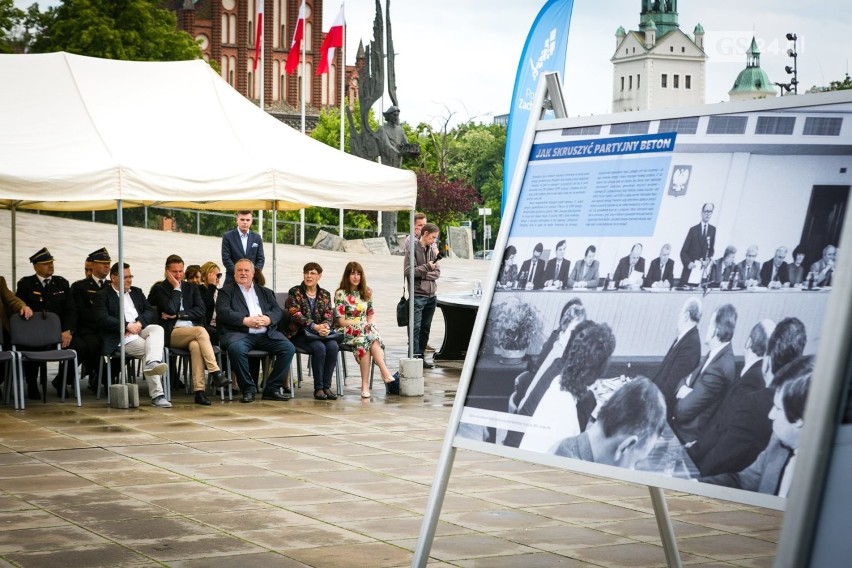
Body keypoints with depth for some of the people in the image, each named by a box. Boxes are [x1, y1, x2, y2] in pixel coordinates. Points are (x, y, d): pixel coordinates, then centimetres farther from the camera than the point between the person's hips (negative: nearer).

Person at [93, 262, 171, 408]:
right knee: (149, 349, -29)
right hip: (122, 337, -5)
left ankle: (152, 363, -52)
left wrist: (139, 323, -8)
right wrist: (128, 326, -18)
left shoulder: (137, 292, 24)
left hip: (141, 329, 5)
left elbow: (150, 312, 14)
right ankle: (156, 394, -38)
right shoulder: (102, 296, 5)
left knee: (157, 329, -30)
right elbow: (103, 319, -10)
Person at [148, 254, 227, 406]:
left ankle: (199, 390, -41)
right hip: (172, 333, -3)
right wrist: (176, 288, 0)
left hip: (193, 330, 3)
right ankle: (215, 373, -37)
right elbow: (171, 309, -10)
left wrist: (178, 314, -3)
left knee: (195, 345, -35)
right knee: (200, 331, -34)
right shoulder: (159, 289, 9)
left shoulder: (191, 288, 21)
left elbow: (201, 311, 7)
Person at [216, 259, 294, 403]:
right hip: (239, 333, -4)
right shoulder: (226, 291, 13)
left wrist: (268, 319, -9)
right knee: (236, 348, -37)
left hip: (265, 334, 4)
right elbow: (223, 312, -3)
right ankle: (248, 389, -20)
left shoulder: (265, 292, 26)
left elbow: (278, 311, 15)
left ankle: (272, 388, -10)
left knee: (289, 348, -19)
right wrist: (245, 320, -15)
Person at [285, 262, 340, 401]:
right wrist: (315, 326, -23)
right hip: (300, 334, -4)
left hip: (321, 333, 4)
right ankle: (318, 388, -23)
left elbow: (329, 315, 6)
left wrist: (325, 326, -19)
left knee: (333, 346, -28)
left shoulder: (325, 294, 15)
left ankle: (326, 386, -22)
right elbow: (295, 315, -10)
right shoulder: (295, 292, 2)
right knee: (319, 347, -31)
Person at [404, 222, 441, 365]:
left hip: (431, 296, 7)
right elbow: (407, 271, -14)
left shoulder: (431, 250, 12)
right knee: (416, 328, -8)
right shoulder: (413, 249, -6)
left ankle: (421, 356, 17)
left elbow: (437, 273, 8)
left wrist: (423, 274, -9)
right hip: (418, 295, -7)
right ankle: (414, 357, -7)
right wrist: (426, 267, -16)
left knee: (426, 328, 10)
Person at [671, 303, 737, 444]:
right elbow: (683, 381, 9)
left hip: (686, 435, -7)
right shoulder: (714, 354, 1)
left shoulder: (720, 367, -26)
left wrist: (683, 392, -2)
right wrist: (683, 389, -11)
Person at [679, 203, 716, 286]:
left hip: (702, 268, 2)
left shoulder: (713, 230, 8)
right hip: (690, 268, -2)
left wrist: (708, 260, -2)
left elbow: (712, 249, 16)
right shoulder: (693, 230, 1)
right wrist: (688, 263, -14)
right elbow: (683, 251, 0)